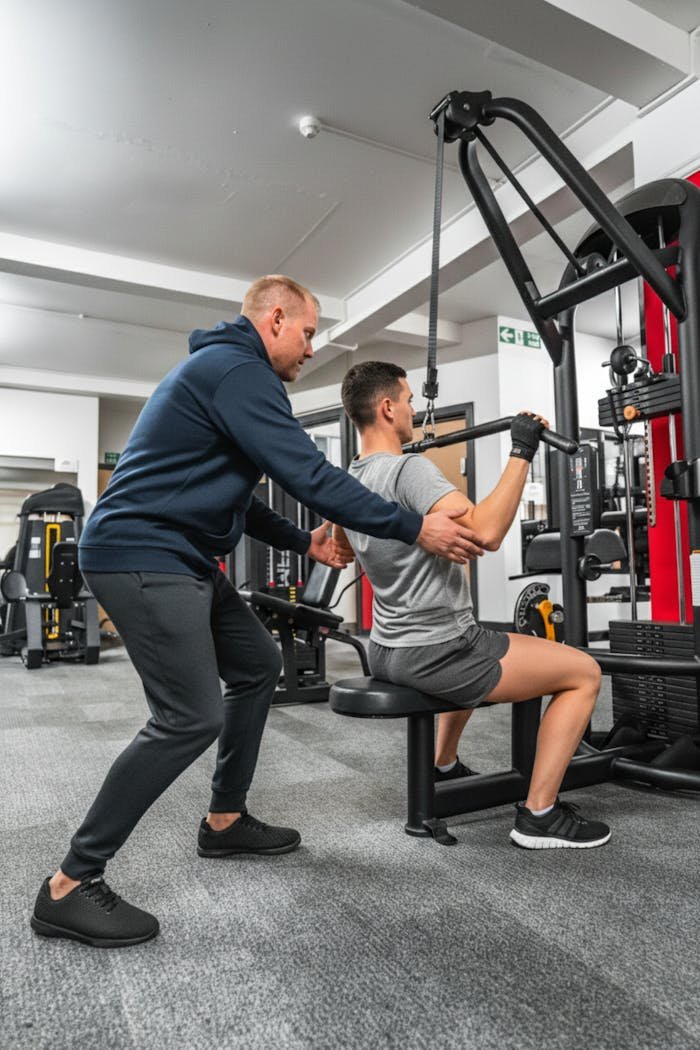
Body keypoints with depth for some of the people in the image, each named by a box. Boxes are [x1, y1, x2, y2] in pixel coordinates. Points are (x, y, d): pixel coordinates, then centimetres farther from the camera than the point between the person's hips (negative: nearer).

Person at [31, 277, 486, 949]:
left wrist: (304, 542, 18)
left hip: (173, 555, 11)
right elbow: (309, 475, -21)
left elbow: (228, 491, 23)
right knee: (192, 718, -11)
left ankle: (226, 821, 28)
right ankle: (69, 886, 4)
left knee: (257, 666, 15)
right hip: (143, 557, -11)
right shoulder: (238, 370, -13)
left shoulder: (218, 367, 22)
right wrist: (414, 528, -15)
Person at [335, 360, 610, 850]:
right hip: (433, 654, -10)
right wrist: (522, 453, -24)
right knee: (584, 672, 1)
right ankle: (539, 814, 6)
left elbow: (341, 544, 28)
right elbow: (486, 532, -33)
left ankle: (441, 770, 46)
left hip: (389, 651, 10)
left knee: (473, 653, 41)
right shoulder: (409, 469, -21)